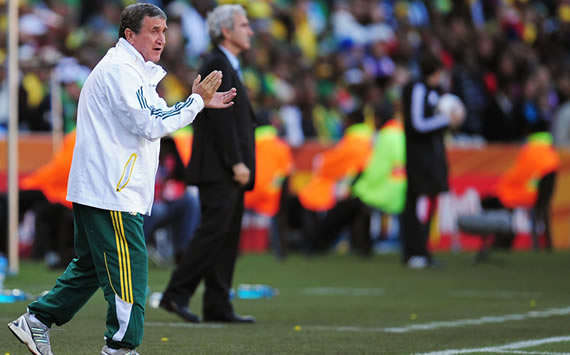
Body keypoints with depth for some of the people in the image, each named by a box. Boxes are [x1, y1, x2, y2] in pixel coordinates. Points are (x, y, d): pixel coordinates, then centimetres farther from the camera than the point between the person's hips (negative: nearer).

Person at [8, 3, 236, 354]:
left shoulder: (133, 71, 21)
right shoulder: (120, 70, -14)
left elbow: (153, 121, 24)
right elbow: (150, 126, -20)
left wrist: (200, 101, 17)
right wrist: (196, 101, -13)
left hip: (99, 190, 11)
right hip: (111, 193, -11)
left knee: (91, 265, 17)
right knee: (129, 270, -6)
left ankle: (37, 320, 21)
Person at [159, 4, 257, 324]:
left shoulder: (229, 67, 21)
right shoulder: (216, 64, -10)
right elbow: (220, 118, -18)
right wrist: (236, 163, -20)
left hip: (231, 170, 10)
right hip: (218, 168, -10)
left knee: (228, 236, 7)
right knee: (214, 231, -13)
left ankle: (218, 306, 7)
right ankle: (177, 294, -9)